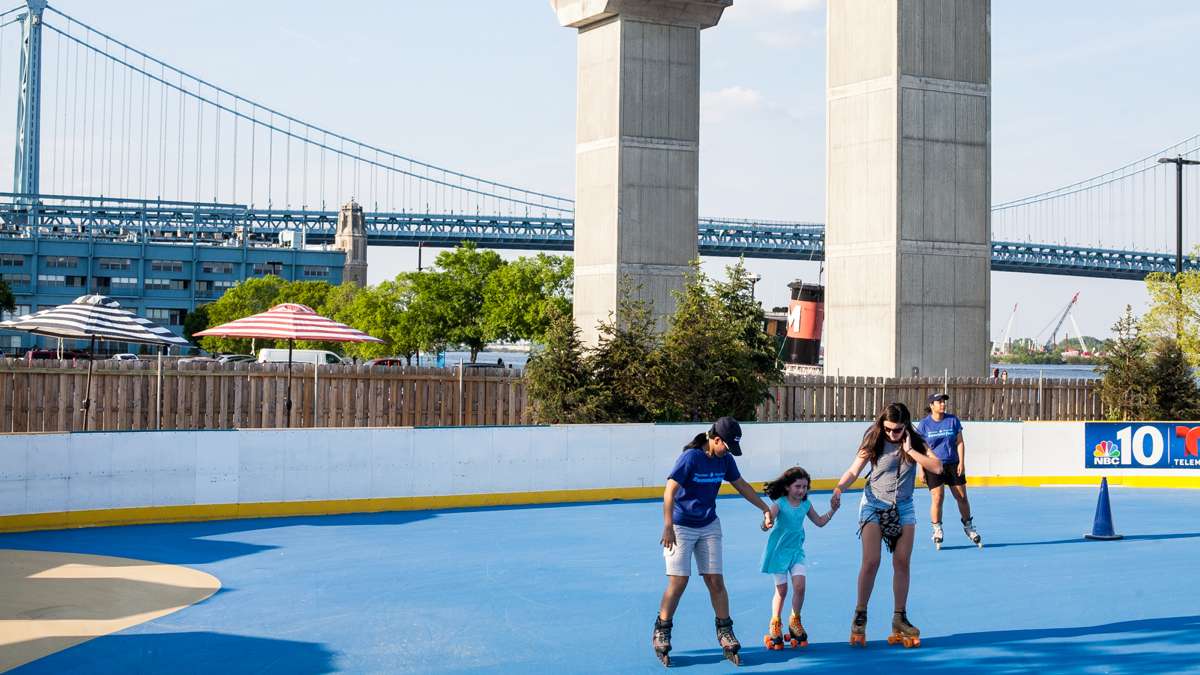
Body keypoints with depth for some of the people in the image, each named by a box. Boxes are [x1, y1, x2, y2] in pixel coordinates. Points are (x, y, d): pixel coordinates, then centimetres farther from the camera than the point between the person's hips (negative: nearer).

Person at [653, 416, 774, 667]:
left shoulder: (725, 459, -2)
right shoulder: (690, 457, -21)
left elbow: (741, 485, 15)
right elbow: (669, 492, -23)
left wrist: (765, 508, 16)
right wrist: (668, 527, -29)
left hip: (709, 527, 5)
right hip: (681, 527, -5)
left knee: (716, 581, 1)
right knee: (678, 581, -7)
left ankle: (725, 632, 12)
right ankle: (661, 632, 8)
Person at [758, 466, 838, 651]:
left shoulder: (806, 504, 1)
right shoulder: (779, 503, -15)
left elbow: (819, 522, 13)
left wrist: (833, 510, 3)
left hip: (796, 550, 4)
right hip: (779, 550, -4)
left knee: (799, 585, -11)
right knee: (781, 590, 2)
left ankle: (795, 621, 11)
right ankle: (775, 625, 20)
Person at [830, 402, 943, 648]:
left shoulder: (916, 443, -2)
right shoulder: (874, 443, -8)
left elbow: (937, 467, -14)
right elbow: (853, 472, -7)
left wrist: (909, 450, -20)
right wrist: (839, 488, -25)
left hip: (903, 508, 3)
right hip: (874, 506, -3)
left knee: (902, 563, 1)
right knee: (871, 561, -12)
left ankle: (900, 618, 11)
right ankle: (860, 616, 0)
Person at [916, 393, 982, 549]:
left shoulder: (953, 420, 3)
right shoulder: (924, 424, -1)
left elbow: (960, 443, 4)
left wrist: (961, 462, -5)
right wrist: (921, 469, -4)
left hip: (953, 464, 2)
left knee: (962, 497, 4)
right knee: (937, 498, -8)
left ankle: (968, 527, 20)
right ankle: (937, 531, 6)